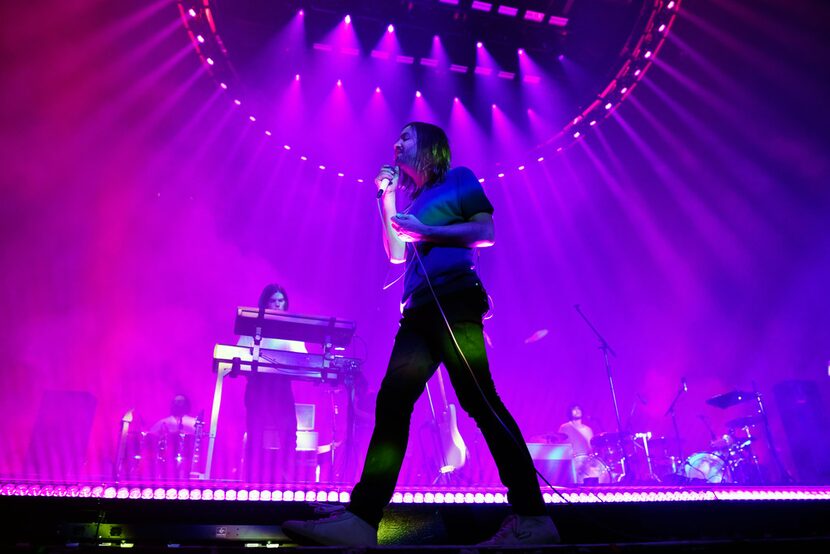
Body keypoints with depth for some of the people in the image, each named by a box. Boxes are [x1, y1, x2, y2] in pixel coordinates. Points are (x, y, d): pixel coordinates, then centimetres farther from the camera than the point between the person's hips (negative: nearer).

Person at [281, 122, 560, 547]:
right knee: (390, 404, -5)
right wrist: (387, 198, 19)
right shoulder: (415, 200, 29)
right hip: (420, 311, 7)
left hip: (454, 300, -7)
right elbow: (396, 254, 21)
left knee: (479, 401, -12)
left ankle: (532, 518, -5)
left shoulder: (459, 178, 12)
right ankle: (361, 520, -7)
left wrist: (423, 230, -5)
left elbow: (485, 232, 0)